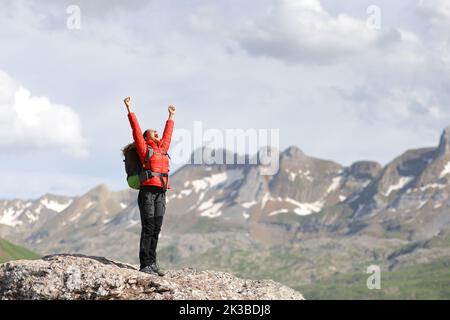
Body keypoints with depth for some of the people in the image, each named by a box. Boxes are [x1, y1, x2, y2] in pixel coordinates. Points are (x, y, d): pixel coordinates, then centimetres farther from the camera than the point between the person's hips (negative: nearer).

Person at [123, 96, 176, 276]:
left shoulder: (162, 149, 21)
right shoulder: (144, 149, 5)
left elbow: (167, 135, 36)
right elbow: (136, 130, 0)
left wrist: (171, 117, 46)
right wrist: (130, 110, -2)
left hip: (160, 193, 6)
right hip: (147, 191, -6)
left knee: (156, 229, 4)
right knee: (148, 228, -8)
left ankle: (152, 263, 6)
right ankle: (145, 264, -9)